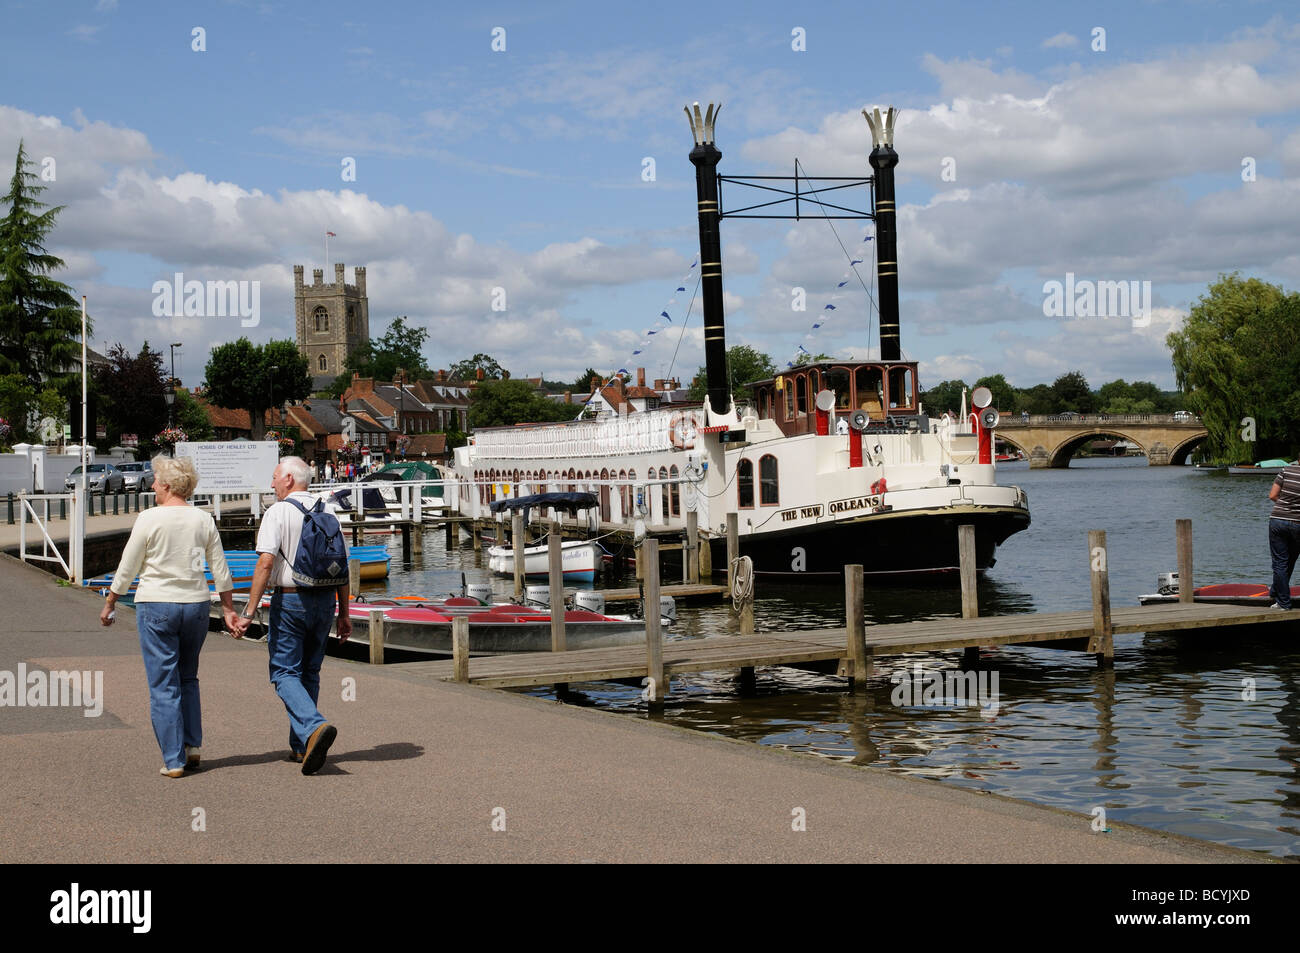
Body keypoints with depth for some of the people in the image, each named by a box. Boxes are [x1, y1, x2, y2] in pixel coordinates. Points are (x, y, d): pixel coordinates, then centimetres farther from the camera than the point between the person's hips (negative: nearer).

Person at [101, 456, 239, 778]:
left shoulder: (149, 519, -8)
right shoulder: (204, 520, 3)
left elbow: (127, 569, -3)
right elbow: (221, 572, 6)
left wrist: (109, 604, 10)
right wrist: (229, 611, 14)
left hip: (156, 606, -4)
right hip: (196, 605, 4)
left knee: (163, 685, 1)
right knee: (188, 678, 20)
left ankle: (173, 760, 1)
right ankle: (192, 746, 17)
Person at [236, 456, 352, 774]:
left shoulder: (277, 512, -8)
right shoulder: (328, 513, 8)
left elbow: (265, 562, -17)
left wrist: (249, 611, -15)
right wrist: (344, 613, 13)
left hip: (289, 600, -5)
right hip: (325, 601, 5)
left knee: (285, 673, 0)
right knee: (309, 673, 16)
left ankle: (314, 727, -24)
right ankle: (301, 745, 19)